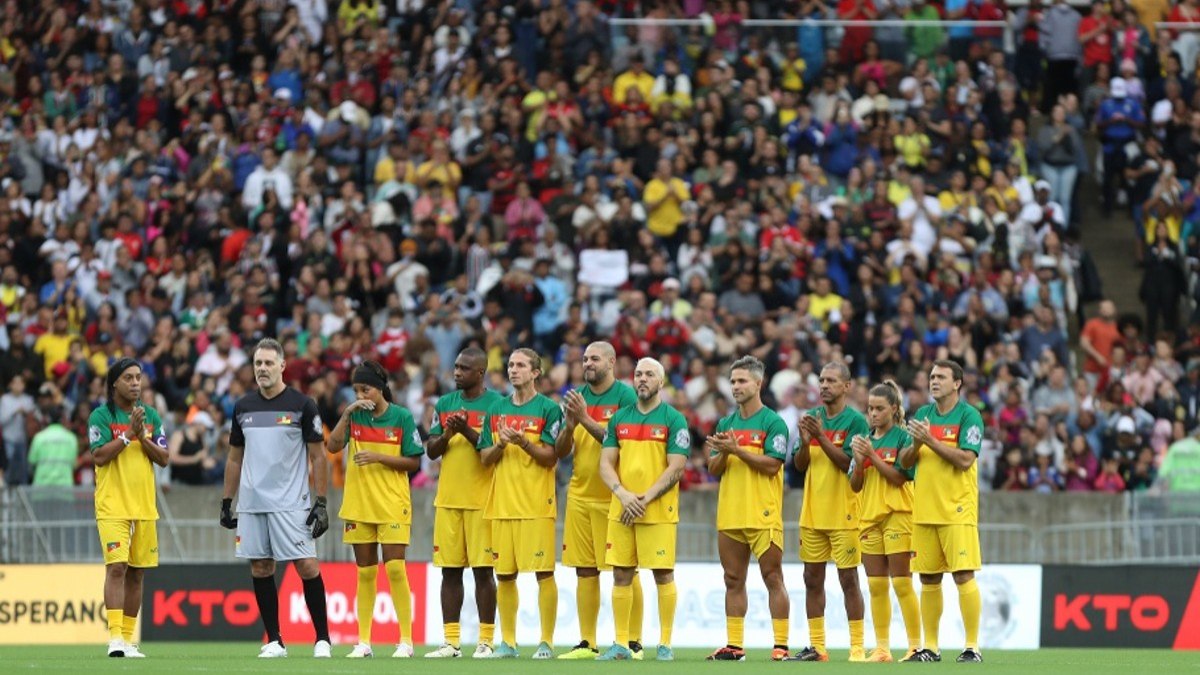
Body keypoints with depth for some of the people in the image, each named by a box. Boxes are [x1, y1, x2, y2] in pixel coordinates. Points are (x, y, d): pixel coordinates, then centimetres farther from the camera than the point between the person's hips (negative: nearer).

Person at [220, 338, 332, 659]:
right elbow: (234, 458, 17)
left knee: (307, 567, -8)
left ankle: (322, 638, 0)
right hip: (251, 504, 4)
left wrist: (321, 503, -7)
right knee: (261, 569, 4)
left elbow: (319, 457, -1)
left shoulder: (302, 405, -2)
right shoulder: (242, 407, 10)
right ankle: (274, 641, 11)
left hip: (291, 504, -4)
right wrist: (226, 502, 13)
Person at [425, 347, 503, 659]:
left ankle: (486, 641, 2)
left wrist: (467, 431, -18)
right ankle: (450, 641, 9)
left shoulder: (495, 404, -2)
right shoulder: (445, 404, 13)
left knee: (483, 570, -2)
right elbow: (430, 450, 11)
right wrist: (448, 434, -8)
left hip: (482, 500, -5)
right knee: (450, 570, 5)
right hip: (448, 500, 5)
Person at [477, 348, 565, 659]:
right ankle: (507, 642, 13)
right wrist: (501, 445, -8)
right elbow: (485, 457, 12)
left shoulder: (548, 409, -2)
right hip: (502, 502, 5)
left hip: (537, 504, -5)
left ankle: (546, 642, -1)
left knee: (544, 572, -5)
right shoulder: (496, 410, 13)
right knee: (504, 574, 6)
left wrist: (522, 442, -20)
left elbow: (550, 457, -7)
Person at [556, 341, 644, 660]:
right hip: (580, 496, 6)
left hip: (614, 498, -6)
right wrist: (569, 426, -9)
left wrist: (585, 419, -20)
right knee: (585, 571, 7)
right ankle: (586, 643, 11)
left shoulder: (625, 395, -5)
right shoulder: (577, 396, 11)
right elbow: (560, 451, 11)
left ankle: (634, 641, 1)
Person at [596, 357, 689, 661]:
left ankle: (665, 644, 2)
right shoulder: (619, 418, 11)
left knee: (663, 574, -2)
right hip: (621, 510, 4)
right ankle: (621, 644, 10)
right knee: (621, 575, 5)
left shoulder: (673, 419, -2)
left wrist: (645, 499, -15)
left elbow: (676, 468, -9)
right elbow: (606, 464, 7)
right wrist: (623, 494, -11)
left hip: (659, 511, -4)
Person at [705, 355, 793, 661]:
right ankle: (733, 645, 12)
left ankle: (781, 645, -5)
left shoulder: (772, 422, -4)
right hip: (729, 517, 6)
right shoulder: (726, 423, 14)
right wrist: (723, 453, -8)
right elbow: (713, 469, 13)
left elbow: (772, 464, -14)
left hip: (763, 517, -6)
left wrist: (736, 450, -17)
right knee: (733, 581, 8)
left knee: (773, 579, -5)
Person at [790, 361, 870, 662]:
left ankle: (857, 647, -1)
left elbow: (850, 463, -15)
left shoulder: (855, 421, -6)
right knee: (812, 579, 7)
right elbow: (800, 465, 9)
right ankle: (816, 646, 13)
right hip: (812, 513, 6)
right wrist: (805, 441, -10)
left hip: (843, 515, -6)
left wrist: (821, 437, -20)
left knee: (848, 579, -4)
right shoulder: (813, 417, 10)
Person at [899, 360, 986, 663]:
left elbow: (965, 459, -16)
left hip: (957, 510, -6)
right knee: (928, 579, 7)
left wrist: (931, 440, -18)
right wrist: (916, 444, -8)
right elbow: (904, 462, 12)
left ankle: (972, 646, -6)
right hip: (924, 510, 6)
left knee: (964, 576, -9)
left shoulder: (969, 416, -5)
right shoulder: (922, 415, 12)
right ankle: (930, 647, 12)